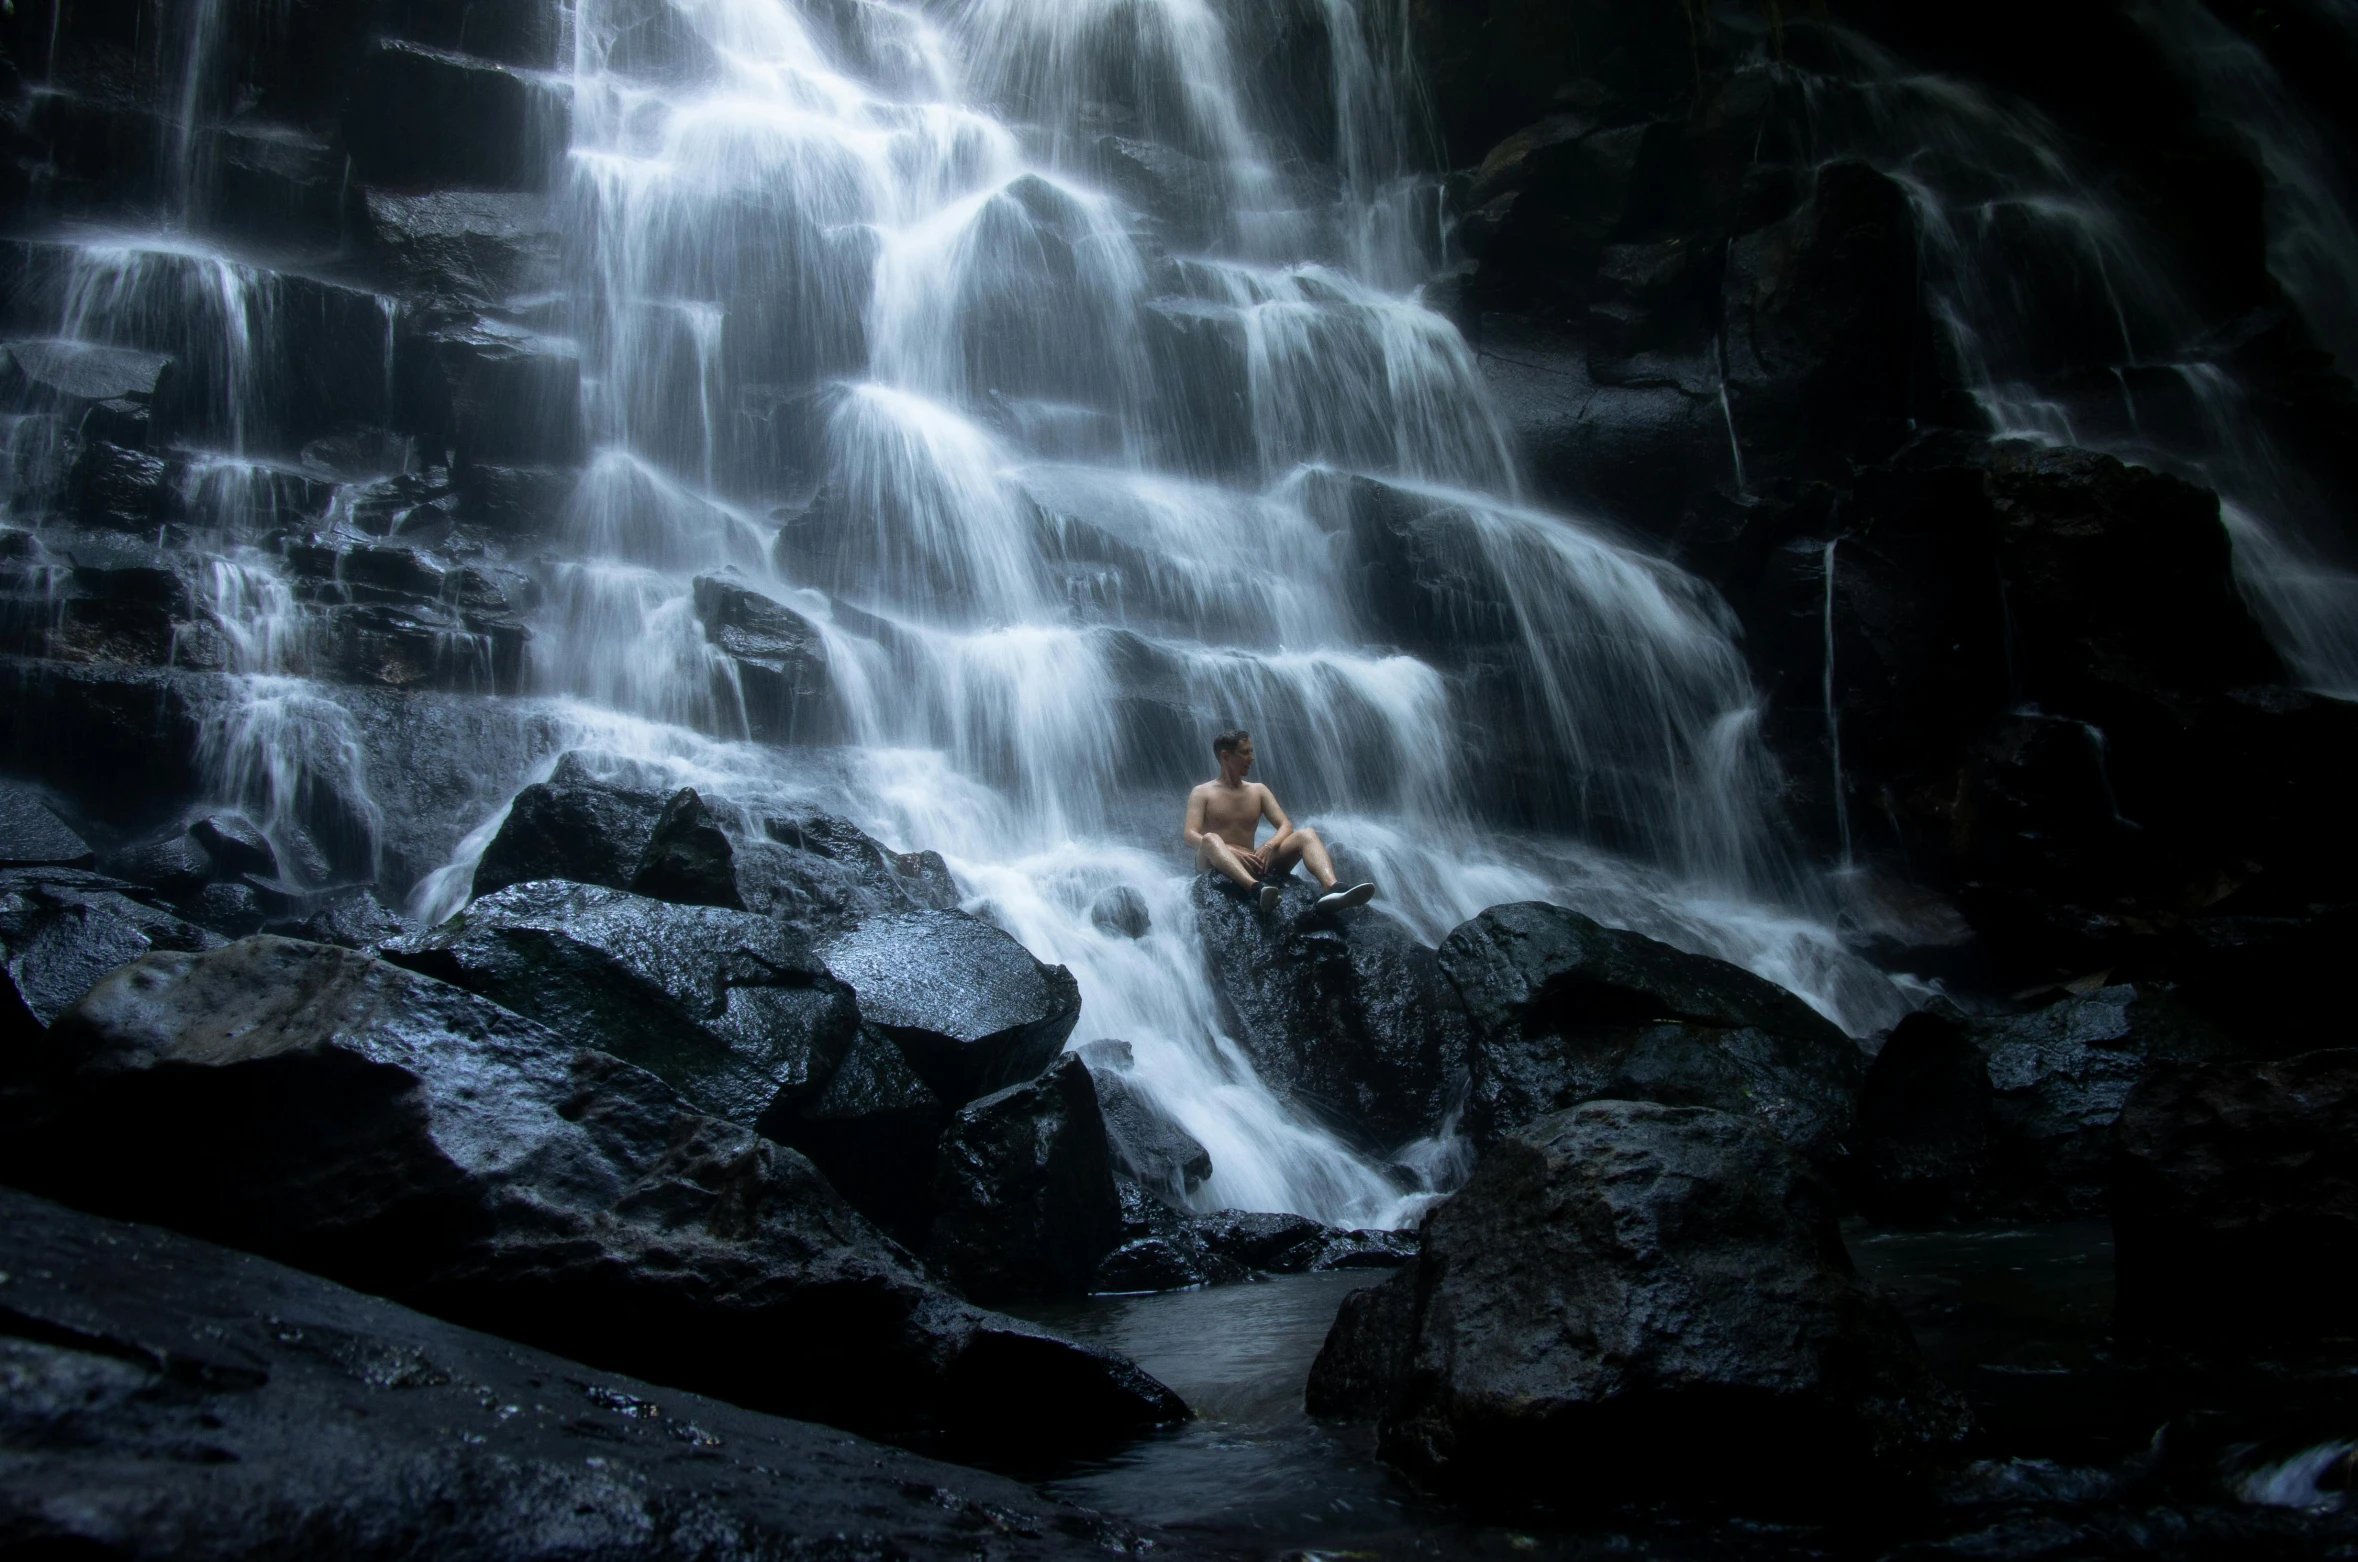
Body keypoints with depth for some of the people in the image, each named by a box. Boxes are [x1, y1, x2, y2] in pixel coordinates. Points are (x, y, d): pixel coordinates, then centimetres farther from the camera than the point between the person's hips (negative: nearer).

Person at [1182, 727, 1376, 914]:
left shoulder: (1258, 791, 17)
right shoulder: (1202, 793, 4)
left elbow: (1286, 826, 7)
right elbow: (1190, 835, -10)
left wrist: (1269, 846, -16)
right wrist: (1231, 851, -25)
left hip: (1251, 865, 4)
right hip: (1216, 867, -4)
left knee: (1306, 835, -15)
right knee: (1211, 838, -39)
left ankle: (1331, 889, -47)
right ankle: (1256, 888, -66)